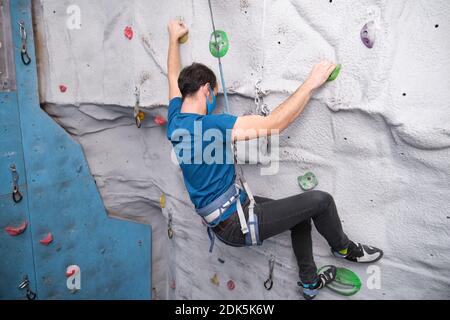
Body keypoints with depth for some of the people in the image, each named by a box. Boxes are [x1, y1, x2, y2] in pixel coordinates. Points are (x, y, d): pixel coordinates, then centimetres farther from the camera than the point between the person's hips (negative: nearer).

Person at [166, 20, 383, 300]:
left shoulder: (175, 121, 0)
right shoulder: (210, 126, -27)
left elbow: (175, 77, 17)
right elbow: (274, 123, -26)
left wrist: (174, 37, 31)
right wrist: (312, 83, -16)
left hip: (222, 220, 10)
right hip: (237, 224, -9)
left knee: (300, 213, 21)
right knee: (320, 200, -4)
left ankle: (310, 283, 37)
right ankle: (344, 248, 27)